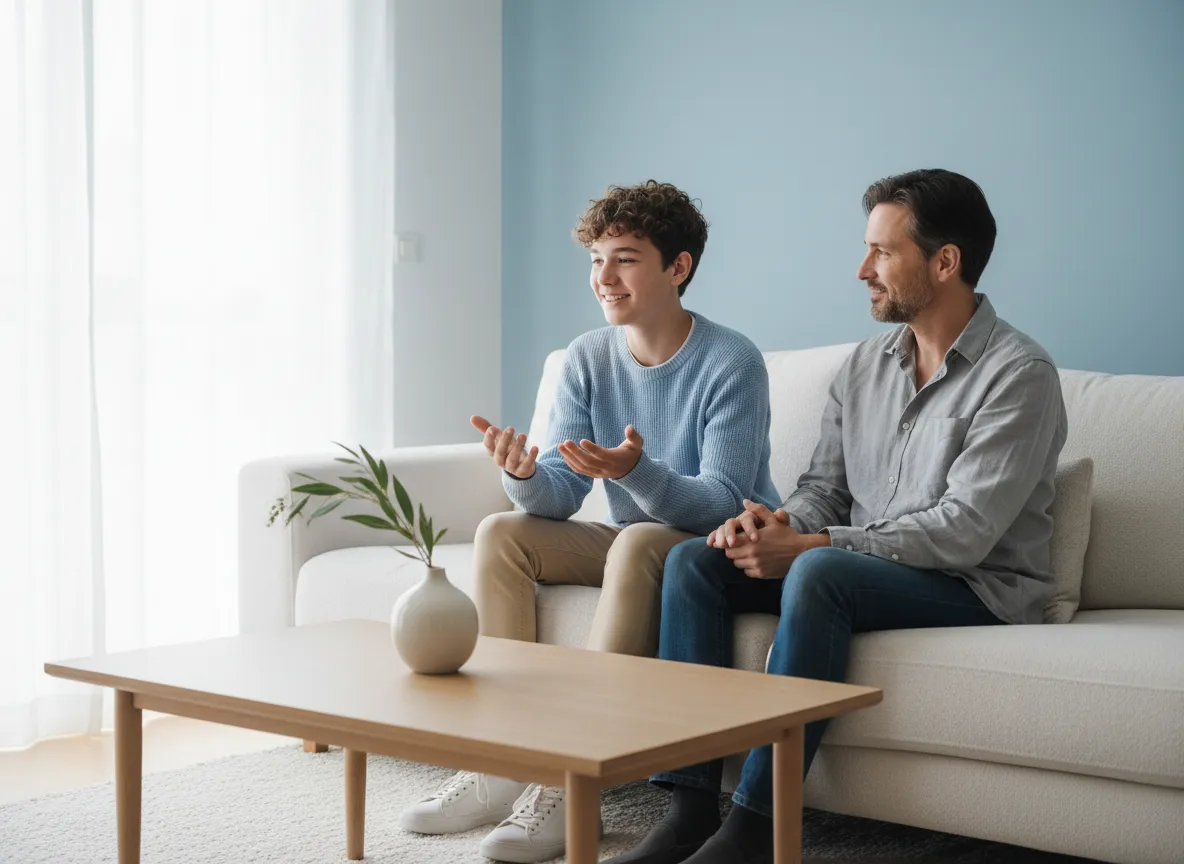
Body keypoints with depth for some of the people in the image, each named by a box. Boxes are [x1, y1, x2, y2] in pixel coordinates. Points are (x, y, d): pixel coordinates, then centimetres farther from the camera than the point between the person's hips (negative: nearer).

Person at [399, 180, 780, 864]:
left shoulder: (731, 363, -16)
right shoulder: (588, 360, 0)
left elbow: (723, 503, -24)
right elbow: (559, 496, -5)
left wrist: (635, 472, -42)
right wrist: (525, 476, -29)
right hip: (632, 543, 6)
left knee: (640, 542, -35)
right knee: (501, 533, -11)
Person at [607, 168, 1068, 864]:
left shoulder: (1018, 374, -13)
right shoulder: (867, 363, 11)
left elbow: (962, 534, -21)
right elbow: (825, 488, 12)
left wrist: (809, 545, -23)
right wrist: (776, 525, -13)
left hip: (978, 590, -7)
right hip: (857, 567, 8)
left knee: (820, 572, -35)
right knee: (694, 558, -10)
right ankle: (692, 807, -17)